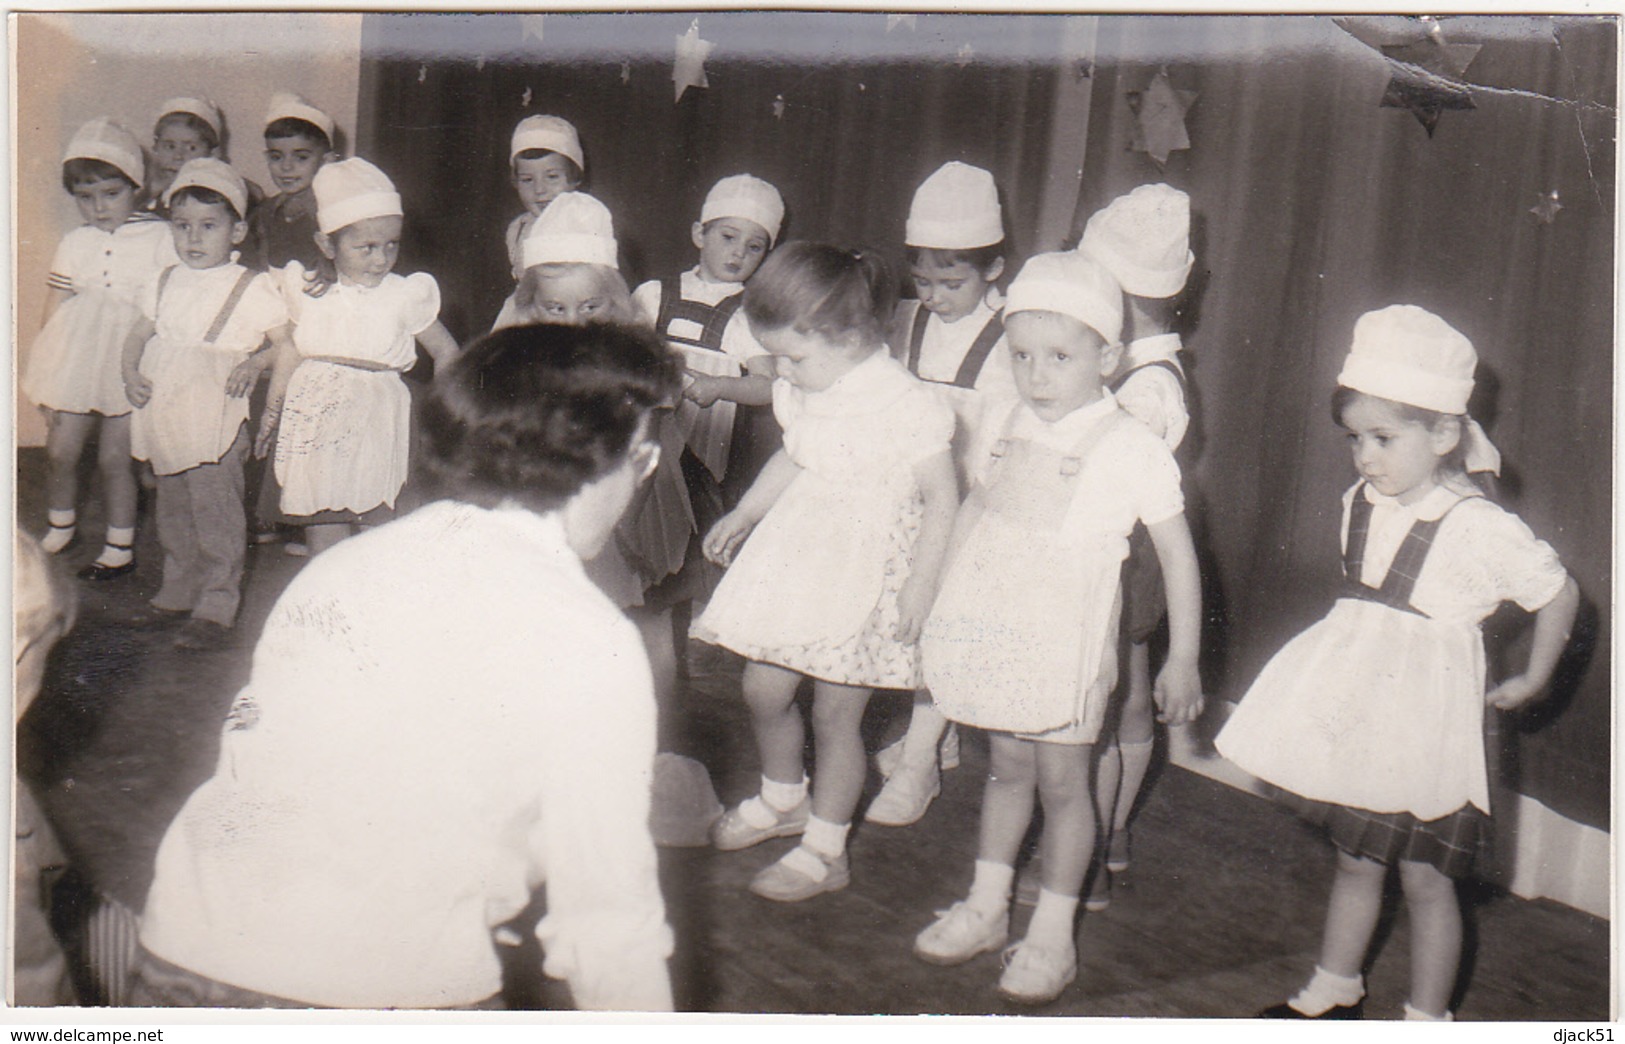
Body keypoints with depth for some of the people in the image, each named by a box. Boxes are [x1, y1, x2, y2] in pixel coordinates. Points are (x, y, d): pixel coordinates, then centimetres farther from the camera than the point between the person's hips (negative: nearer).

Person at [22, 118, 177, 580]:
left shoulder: (159, 238, -3)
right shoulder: (75, 244, 8)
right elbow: (54, 310, 12)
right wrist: (44, 369, 9)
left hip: (129, 365, -4)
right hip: (73, 362, 4)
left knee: (114, 458, 0)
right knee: (58, 452, 8)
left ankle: (121, 549, 16)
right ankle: (59, 531, 32)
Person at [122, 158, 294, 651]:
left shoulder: (251, 288, -5)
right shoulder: (165, 284, 12)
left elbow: (290, 346, -2)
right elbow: (140, 334, 21)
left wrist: (254, 366, -16)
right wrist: (131, 372, 3)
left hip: (216, 420, -6)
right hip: (164, 416, 6)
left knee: (215, 513, -5)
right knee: (174, 511, 16)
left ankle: (216, 606, 3)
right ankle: (178, 591, 31)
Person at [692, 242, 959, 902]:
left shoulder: (905, 404, -19)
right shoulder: (800, 394, 1)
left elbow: (941, 498, -13)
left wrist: (920, 582, -15)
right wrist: (743, 515, 25)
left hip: (868, 564, -7)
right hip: (800, 549, 7)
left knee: (834, 713, 1)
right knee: (762, 687, 11)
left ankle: (825, 849, 19)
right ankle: (783, 800, 38)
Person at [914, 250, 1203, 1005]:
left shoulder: (1131, 451, -12)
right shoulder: (1004, 430, 3)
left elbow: (1178, 555, -7)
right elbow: (972, 513, 17)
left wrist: (1182, 659, -7)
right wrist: (944, 605, 18)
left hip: (1066, 644, -4)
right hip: (996, 633, 5)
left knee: (1062, 780, 5)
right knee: (1008, 765, 17)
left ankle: (1053, 932, 19)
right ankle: (986, 907, 30)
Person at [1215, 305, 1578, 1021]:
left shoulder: (1479, 528, -16)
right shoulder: (1360, 504, 2)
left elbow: (1559, 593, -6)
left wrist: (1532, 681, 2)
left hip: (1424, 717, -6)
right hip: (1355, 708, 6)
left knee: (1425, 876, 6)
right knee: (1354, 861, 18)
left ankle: (1427, 1016, 21)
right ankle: (1334, 990, 33)